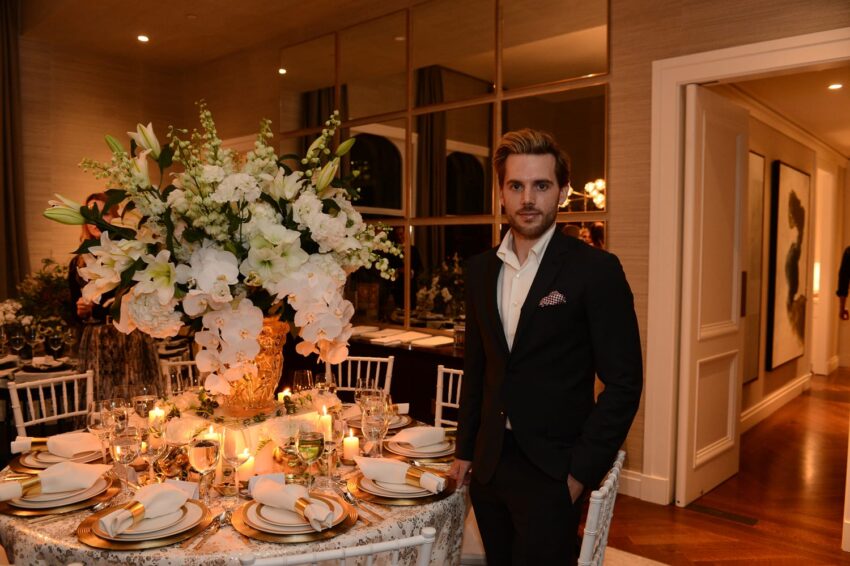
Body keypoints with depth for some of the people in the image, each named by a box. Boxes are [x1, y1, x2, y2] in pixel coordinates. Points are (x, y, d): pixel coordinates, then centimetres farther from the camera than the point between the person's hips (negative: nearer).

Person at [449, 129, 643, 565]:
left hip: (551, 471, -5)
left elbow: (624, 381, -11)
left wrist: (581, 471, -12)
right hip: (488, 466, 5)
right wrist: (465, 450, 9)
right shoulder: (480, 269, 5)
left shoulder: (596, 270, -11)